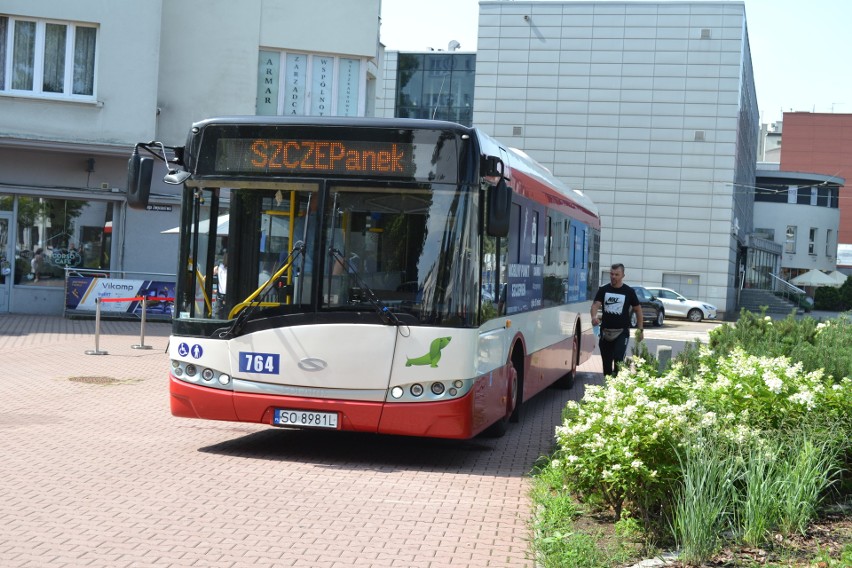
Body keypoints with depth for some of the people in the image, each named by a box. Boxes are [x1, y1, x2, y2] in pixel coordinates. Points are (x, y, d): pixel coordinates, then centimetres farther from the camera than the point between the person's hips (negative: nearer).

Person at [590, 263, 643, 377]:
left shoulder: (629, 292, 0)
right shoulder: (603, 290, 4)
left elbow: (638, 309, 8)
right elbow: (595, 305, -7)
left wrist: (640, 329, 4)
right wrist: (594, 317, -29)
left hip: (622, 332, -3)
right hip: (605, 331, 3)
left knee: (618, 359, -17)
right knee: (606, 361, 10)